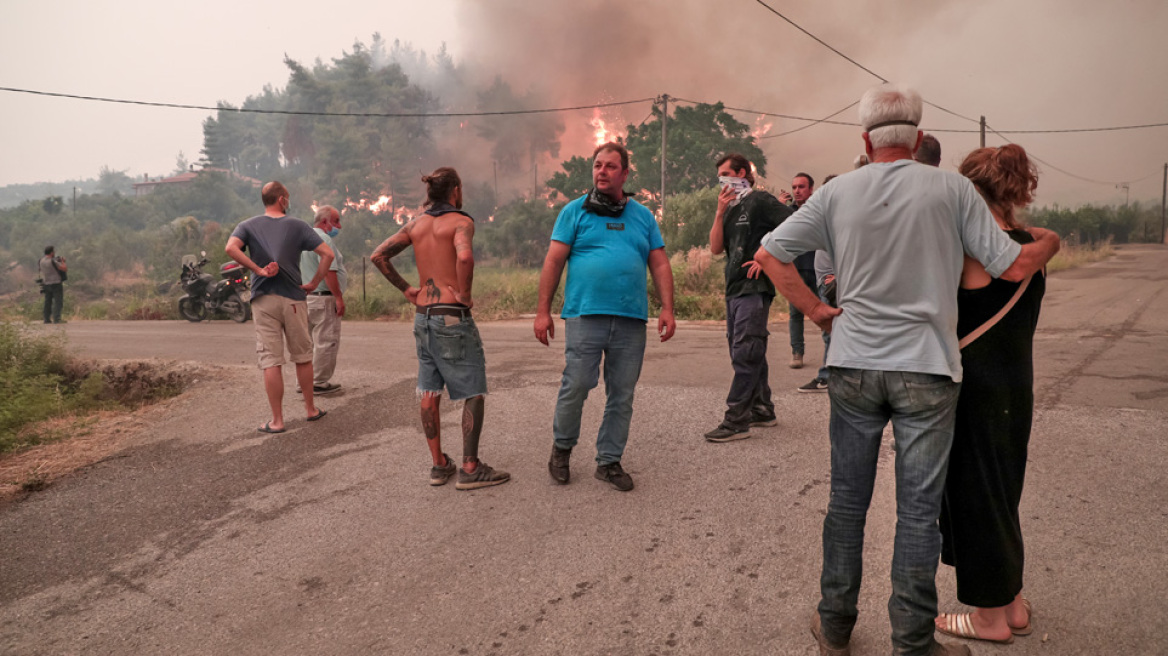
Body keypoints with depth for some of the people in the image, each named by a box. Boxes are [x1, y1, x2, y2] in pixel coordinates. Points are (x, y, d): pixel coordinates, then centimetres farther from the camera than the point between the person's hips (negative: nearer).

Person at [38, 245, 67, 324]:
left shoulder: (41, 261, 5)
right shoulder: (53, 261, -17)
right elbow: (65, 269, -17)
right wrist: (63, 261, 2)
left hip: (46, 284, 7)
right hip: (56, 284, -7)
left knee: (48, 302, 13)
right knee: (58, 301, -6)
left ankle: (47, 319, 14)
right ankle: (56, 318, -15)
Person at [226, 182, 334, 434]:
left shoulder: (248, 226, 6)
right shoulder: (297, 226, 4)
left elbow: (231, 248, -15)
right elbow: (327, 254, -6)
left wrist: (258, 269, -10)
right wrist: (314, 283, 0)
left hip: (263, 299, 0)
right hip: (293, 298, 0)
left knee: (271, 361, 1)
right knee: (303, 357, 14)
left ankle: (277, 421, 5)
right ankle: (311, 409, 25)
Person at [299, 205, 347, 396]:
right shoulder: (323, 239, -14)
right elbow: (328, 271, -21)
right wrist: (339, 297, -20)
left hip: (305, 296, 10)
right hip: (323, 297, -10)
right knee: (326, 341, -4)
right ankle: (319, 383, -1)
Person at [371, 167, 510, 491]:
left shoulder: (415, 224, 10)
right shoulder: (460, 221, -9)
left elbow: (379, 256, 9)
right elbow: (464, 257, -29)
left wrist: (405, 288, 11)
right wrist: (464, 295, -16)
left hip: (422, 315, 7)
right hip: (452, 316, -7)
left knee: (429, 392, 12)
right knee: (473, 391, 2)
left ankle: (438, 464, 20)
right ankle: (470, 468, 2)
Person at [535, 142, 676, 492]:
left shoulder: (643, 216, 16)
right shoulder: (575, 211, 8)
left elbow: (660, 265, 12)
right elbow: (554, 261, 3)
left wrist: (667, 309, 1)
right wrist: (543, 311, -3)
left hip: (631, 321, 3)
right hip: (585, 315, -3)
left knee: (622, 395, 6)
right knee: (576, 386, -6)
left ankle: (609, 461, 19)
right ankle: (561, 448, 19)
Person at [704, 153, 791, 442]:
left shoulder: (760, 201, -6)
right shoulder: (731, 209, 18)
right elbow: (716, 248, 8)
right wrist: (720, 213, -1)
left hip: (754, 288, -9)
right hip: (734, 288, 9)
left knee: (744, 353, -11)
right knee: (750, 352, 14)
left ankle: (736, 420, -10)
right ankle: (762, 410, 25)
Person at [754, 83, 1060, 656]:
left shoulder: (837, 193, 1)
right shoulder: (951, 189, -5)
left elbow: (769, 254, 2)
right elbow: (1013, 266, -3)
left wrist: (817, 310, 7)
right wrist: (1048, 242, 18)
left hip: (853, 366, 2)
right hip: (926, 370, -2)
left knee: (847, 500, 13)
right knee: (918, 509, 7)